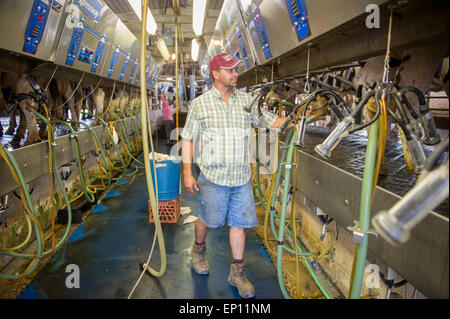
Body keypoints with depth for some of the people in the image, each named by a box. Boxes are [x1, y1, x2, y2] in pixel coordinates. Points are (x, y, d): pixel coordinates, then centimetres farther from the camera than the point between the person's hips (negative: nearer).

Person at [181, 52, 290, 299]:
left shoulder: (247, 100, 7)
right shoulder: (200, 103, 0)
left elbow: (271, 121, 8)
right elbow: (187, 139, 1)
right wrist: (187, 172, -3)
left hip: (242, 177, 3)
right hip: (213, 176, -2)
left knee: (239, 223, 8)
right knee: (208, 219, 11)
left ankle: (237, 271, 23)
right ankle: (198, 250, 42)